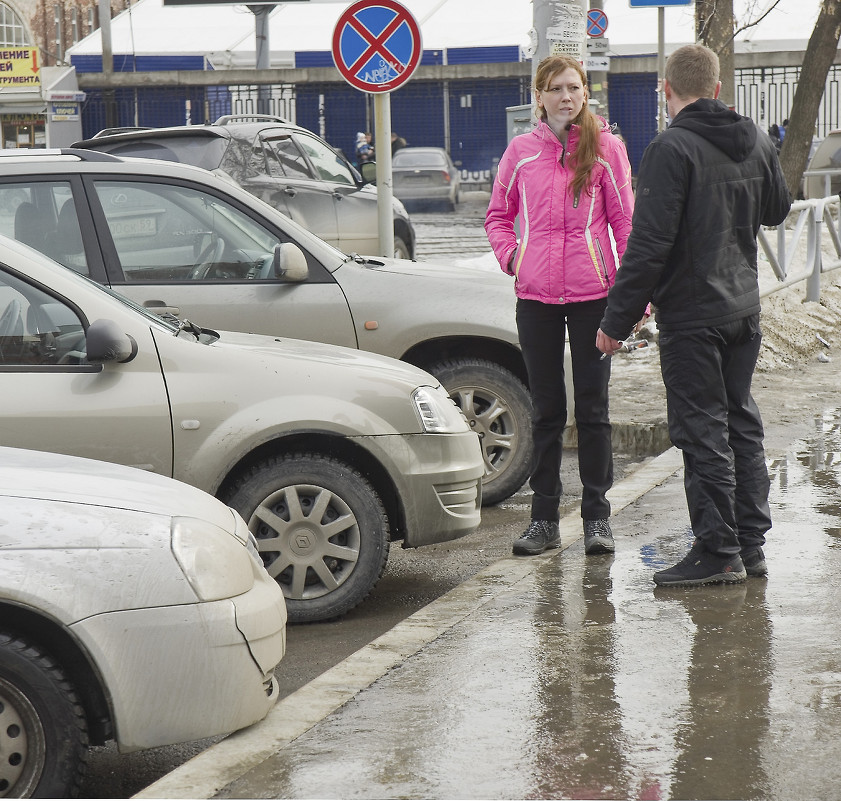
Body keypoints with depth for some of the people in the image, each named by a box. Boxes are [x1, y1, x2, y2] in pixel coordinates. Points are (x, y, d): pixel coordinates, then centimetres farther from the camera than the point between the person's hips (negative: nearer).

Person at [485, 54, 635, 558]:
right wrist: (510, 256, 1)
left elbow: (625, 219, 1)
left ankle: (597, 516, 10)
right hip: (535, 294, 2)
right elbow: (498, 215, 18)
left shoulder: (606, 148, 1)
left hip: (593, 291, -2)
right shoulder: (520, 151, 7)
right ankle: (545, 519, 14)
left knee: (593, 407, 2)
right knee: (546, 409, 8)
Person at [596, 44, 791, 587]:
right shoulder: (757, 143, 6)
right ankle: (751, 544, 20)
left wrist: (616, 319, -16)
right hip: (745, 308, 7)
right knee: (741, 421, 15)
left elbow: (649, 242, -21)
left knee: (703, 430, -2)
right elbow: (778, 210, 23)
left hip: (692, 313, -7)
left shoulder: (673, 149, -16)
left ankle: (718, 552, -1)